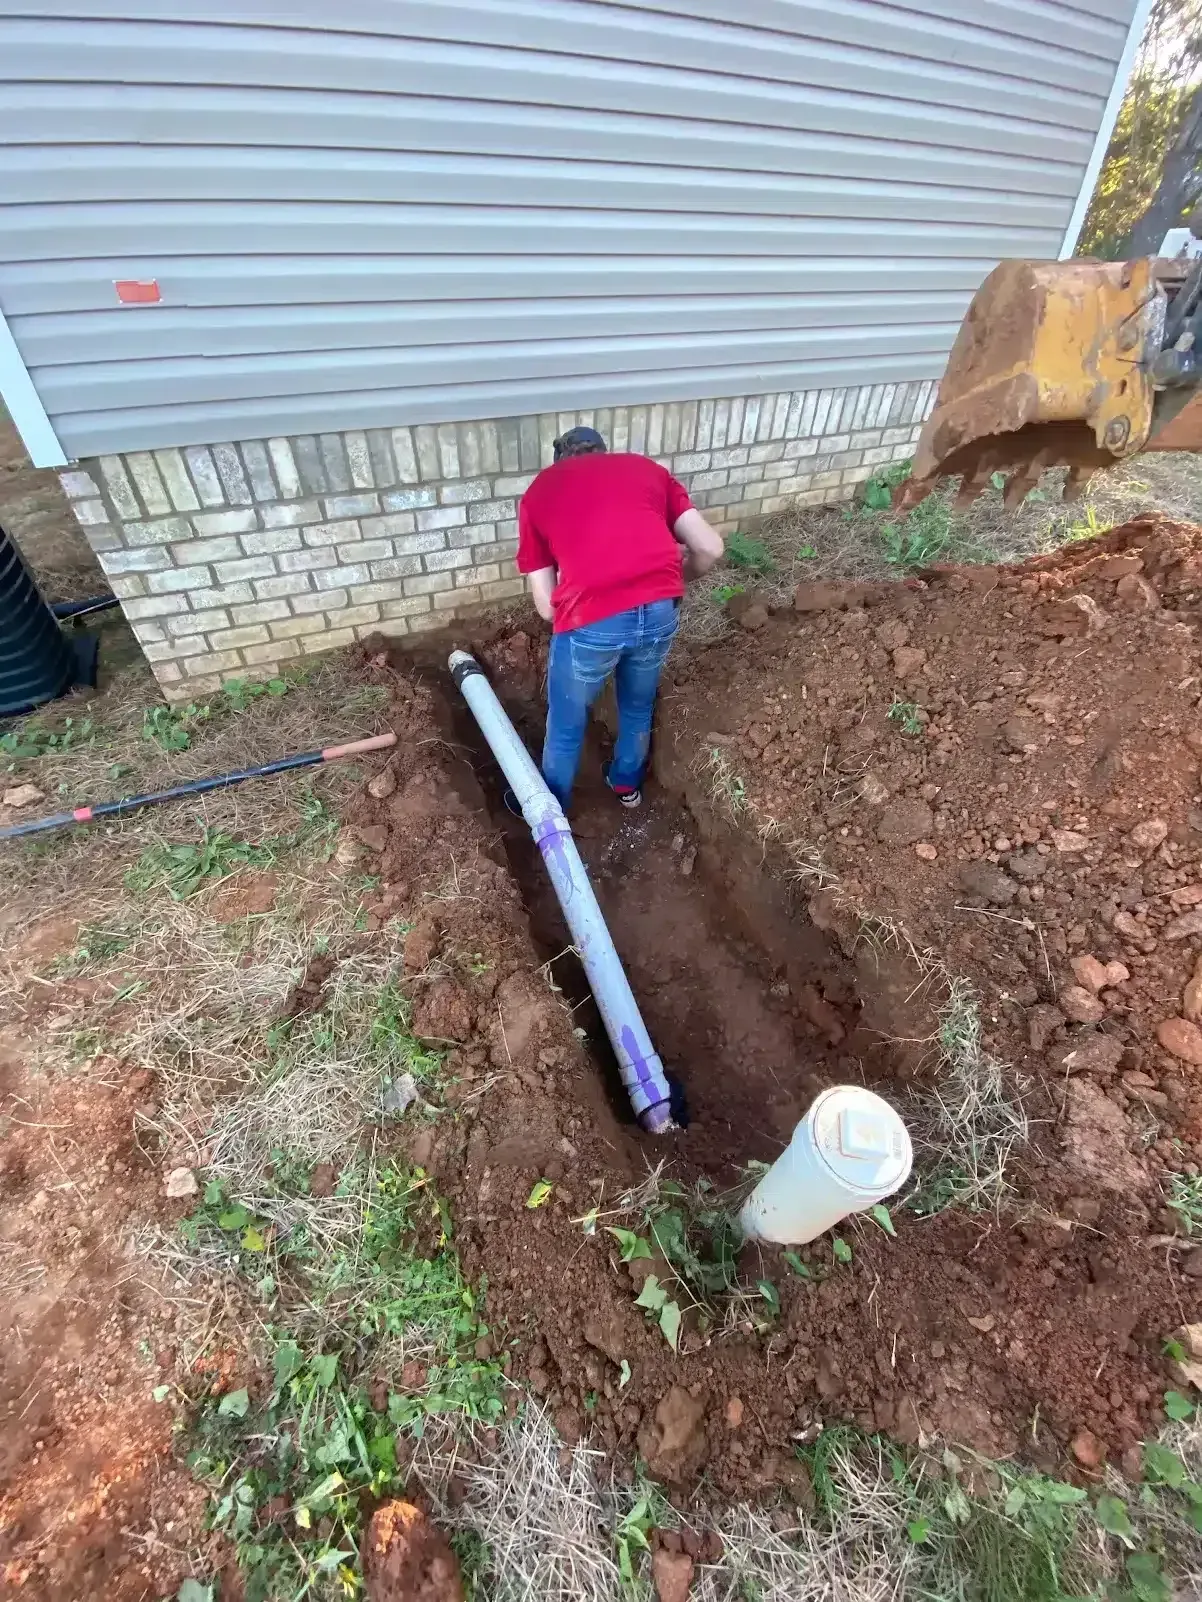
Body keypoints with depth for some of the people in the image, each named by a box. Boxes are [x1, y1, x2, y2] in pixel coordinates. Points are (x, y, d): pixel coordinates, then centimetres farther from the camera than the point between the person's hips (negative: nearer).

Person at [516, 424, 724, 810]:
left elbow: (546, 606, 13)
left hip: (592, 620, -2)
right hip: (661, 609, 3)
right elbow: (710, 548, 15)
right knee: (639, 707, 31)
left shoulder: (538, 491, 19)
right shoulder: (647, 467, 24)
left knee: (566, 725, 23)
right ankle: (628, 785, 54)